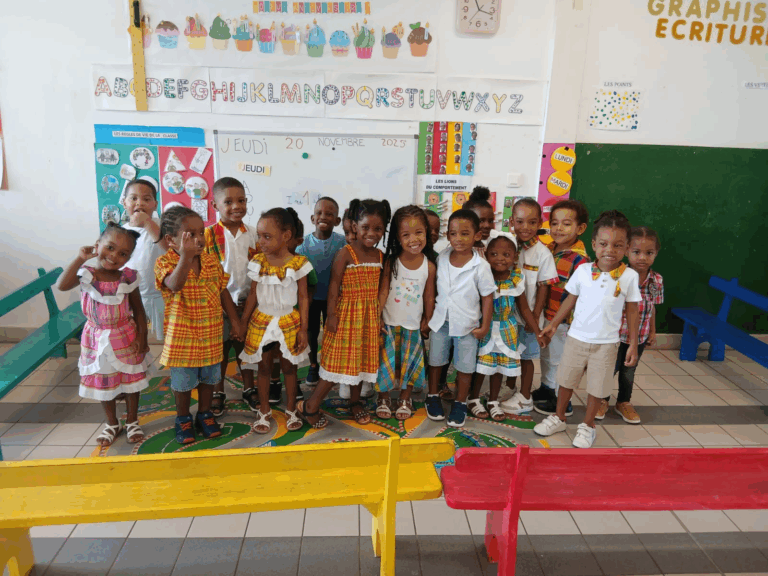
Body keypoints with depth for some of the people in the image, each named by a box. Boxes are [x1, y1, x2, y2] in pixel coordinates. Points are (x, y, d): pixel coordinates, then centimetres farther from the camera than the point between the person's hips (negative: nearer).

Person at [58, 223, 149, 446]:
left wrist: (142, 335, -9)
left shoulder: (127, 278, -11)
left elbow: (138, 310, -4)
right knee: (103, 382, 15)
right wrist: (79, 259, -34)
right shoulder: (86, 274, -12)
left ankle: (132, 422, 32)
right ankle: (112, 424, 34)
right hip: (98, 339, 1)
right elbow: (62, 285, -32)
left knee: (130, 380, 12)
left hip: (126, 338, 0)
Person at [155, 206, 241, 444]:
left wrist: (234, 319, 7)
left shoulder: (211, 260, -1)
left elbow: (223, 292, 7)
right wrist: (186, 256, -47)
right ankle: (183, 419, 32)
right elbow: (175, 285, -36)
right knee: (183, 381, 11)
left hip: (211, 333, 4)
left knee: (208, 377, 17)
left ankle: (205, 414, 37)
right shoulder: (165, 263, -15)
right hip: (181, 335, -4)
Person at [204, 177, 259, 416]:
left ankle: (249, 389, 31)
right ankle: (218, 393, 28)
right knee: (220, 348, 12)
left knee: (244, 345, 15)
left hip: (247, 302, 2)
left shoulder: (252, 233, 0)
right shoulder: (209, 234, -9)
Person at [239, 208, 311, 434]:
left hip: (288, 323, -2)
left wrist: (303, 329, -7)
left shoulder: (298, 263, -11)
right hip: (261, 322, 2)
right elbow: (253, 295, 4)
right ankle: (264, 411, 27)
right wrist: (242, 323, 5)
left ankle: (291, 411, 28)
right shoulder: (258, 262, -4)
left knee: (288, 367, 11)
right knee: (264, 367, 12)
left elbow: (303, 297, -6)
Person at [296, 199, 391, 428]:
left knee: (362, 358, 15)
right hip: (346, 313, -6)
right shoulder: (345, 254, -13)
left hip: (369, 315, 6)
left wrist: (379, 312, 11)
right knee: (340, 360, -3)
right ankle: (310, 406, 10)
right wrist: (332, 314, -18)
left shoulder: (379, 256, 5)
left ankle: (355, 401, 34)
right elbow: (334, 285, -14)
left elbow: (378, 286, 12)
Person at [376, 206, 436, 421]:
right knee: (387, 361, 7)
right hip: (389, 322, -1)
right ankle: (383, 398, 27)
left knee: (409, 362, 12)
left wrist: (427, 321, 5)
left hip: (413, 325, 1)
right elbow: (383, 291, -7)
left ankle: (405, 399, 32)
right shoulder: (391, 262, -10)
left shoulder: (429, 267, -9)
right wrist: (377, 316, -10)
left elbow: (429, 296, -1)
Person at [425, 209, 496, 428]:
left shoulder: (480, 266, -15)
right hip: (440, 321, 3)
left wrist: (485, 326, -8)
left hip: (466, 325, -3)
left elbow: (487, 297, -8)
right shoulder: (442, 259, -5)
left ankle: (460, 404, 28)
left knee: (465, 367, 9)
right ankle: (433, 397, 36)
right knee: (435, 361, 15)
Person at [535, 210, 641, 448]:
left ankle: (587, 426, 31)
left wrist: (633, 344, 0)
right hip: (577, 337, 1)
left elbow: (632, 311, -1)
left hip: (606, 343, -1)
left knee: (597, 387, 10)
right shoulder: (583, 271, -7)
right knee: (566, 380, 15)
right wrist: (554, 324, 11)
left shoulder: (629, 276, -8)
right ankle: (558, 418, 34)